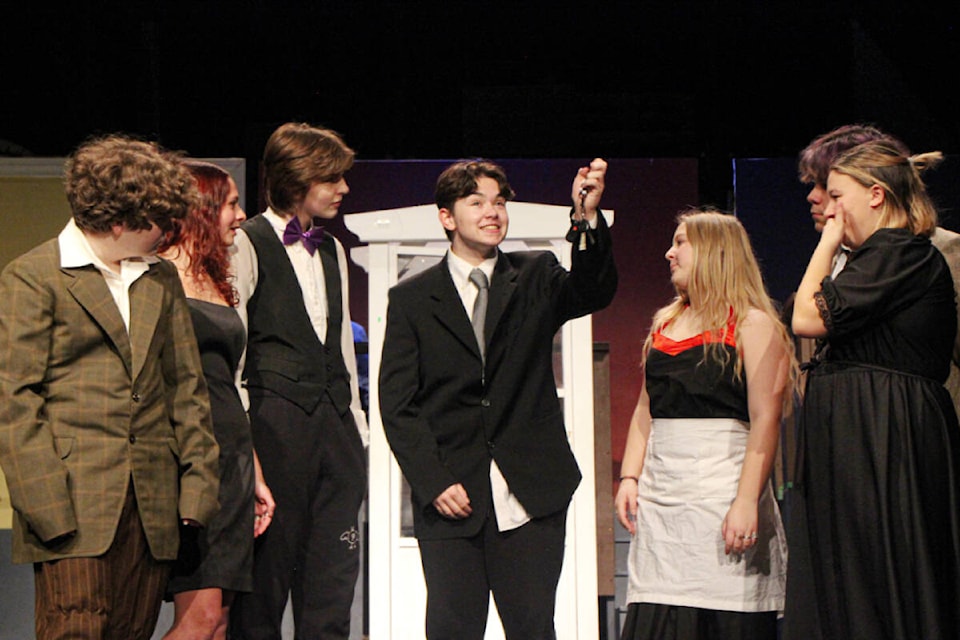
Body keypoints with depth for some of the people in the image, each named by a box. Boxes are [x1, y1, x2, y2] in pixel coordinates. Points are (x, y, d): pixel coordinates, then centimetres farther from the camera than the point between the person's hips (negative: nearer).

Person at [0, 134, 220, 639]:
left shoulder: (162, 278, 18)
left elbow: (186, 385, 18)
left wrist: (197, 481, 7)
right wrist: (47, 504, -14)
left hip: (152, 511, 5)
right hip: (74, 506, -5)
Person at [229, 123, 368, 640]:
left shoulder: (333, 251, 18)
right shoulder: (247, 243, -3)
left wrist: (355, 422, 16)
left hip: (335, 425, 6)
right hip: (276, 423, -6)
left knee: (335, 571, 6)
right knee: (268, 566, -1)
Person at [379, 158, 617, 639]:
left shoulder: (535, 278, 10)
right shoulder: (411, 299, 7)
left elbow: (592, 292, -11)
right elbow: (397, 403, 2)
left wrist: (587, 217, -28)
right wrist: (432, 482, -9)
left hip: (531, 494, 1)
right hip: (451, 496, 0)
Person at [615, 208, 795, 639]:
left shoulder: (752, 324, -2)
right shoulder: (664, 324, 19)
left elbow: (765, 419, -11)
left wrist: (747, 502, -19)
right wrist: (629, 478, 5)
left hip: (721, 488, -6)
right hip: (660, 493, 6)